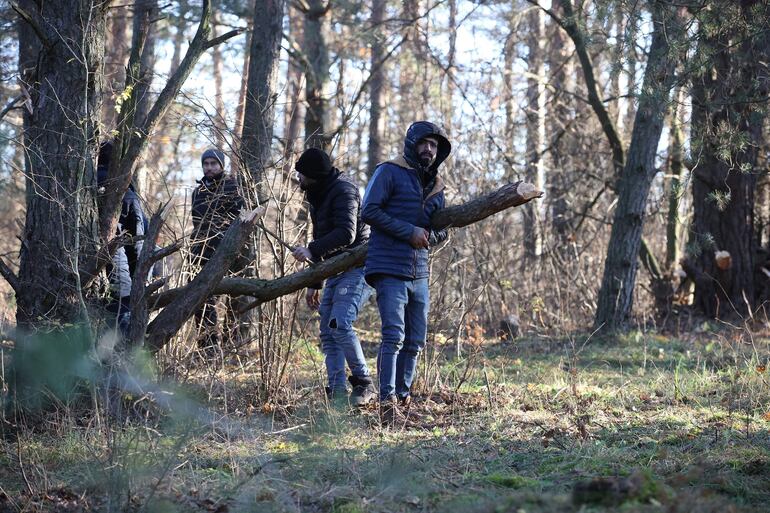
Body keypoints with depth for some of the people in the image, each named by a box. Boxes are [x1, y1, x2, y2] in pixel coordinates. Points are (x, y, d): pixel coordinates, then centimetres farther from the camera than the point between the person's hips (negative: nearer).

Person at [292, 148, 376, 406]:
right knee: (328, 332, 3)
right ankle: (337, 392, 2)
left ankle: (364, 383, -13)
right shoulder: (318, 196, 18)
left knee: (339, 324, -22)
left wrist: (312, 250, -30)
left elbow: (346, 234, -26)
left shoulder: (343, 191, -13)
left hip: (357, 268, -10)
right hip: (337, 269, 10)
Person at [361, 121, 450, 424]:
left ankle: (402, 400, 16)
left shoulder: (435, 186, 18)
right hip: (389, 270, -7)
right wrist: (409, 231, -14)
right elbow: (369, 211, -11)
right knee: (394, 336, -15)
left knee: (415, 342, 7)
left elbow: (442, 231, 23)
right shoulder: (390, 172, -2)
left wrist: (427, 236, -2)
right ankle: (387, 403, -14)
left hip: (419, 273, 7)